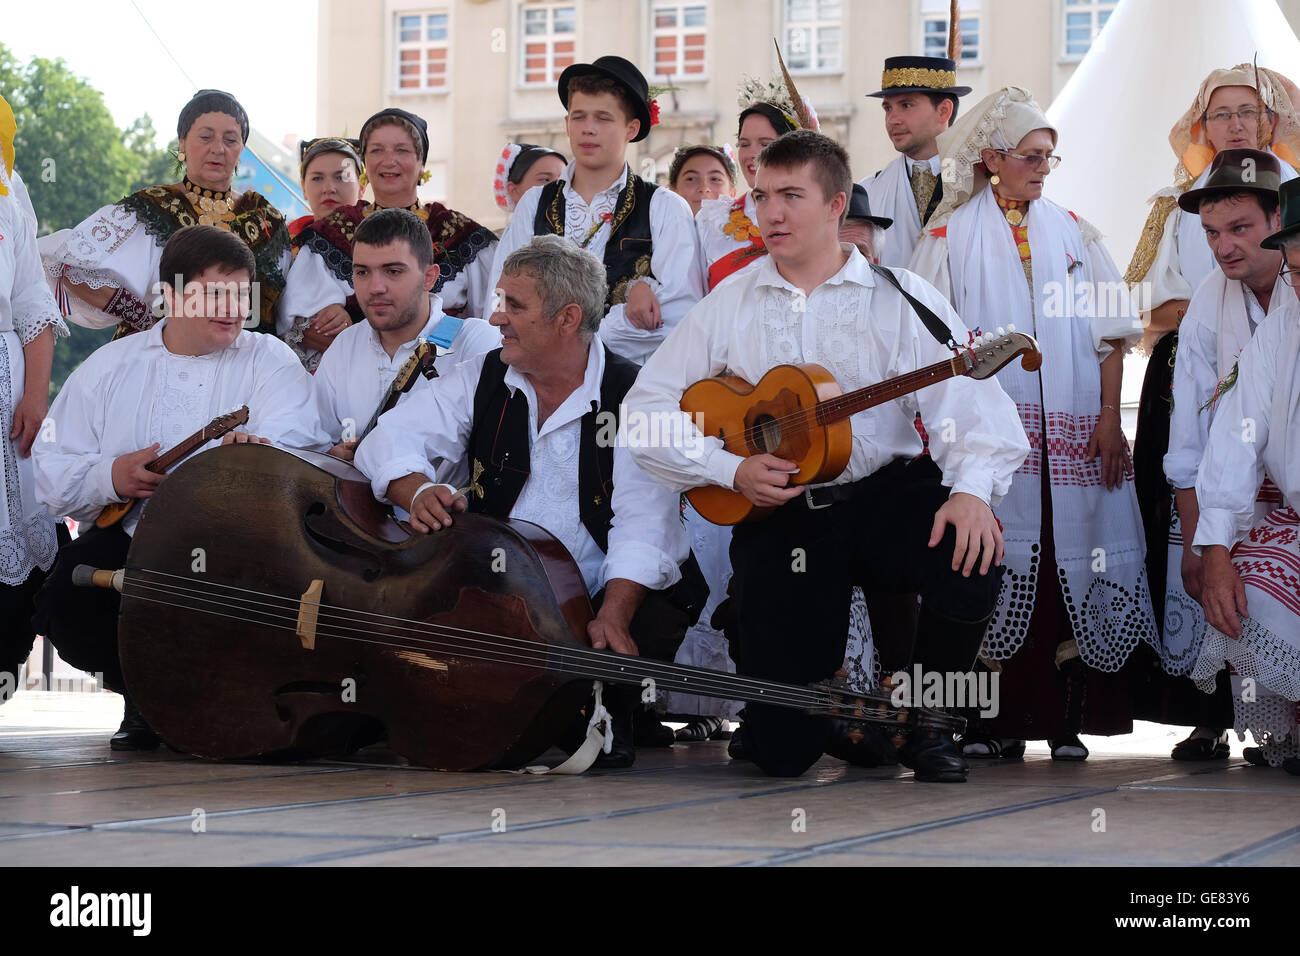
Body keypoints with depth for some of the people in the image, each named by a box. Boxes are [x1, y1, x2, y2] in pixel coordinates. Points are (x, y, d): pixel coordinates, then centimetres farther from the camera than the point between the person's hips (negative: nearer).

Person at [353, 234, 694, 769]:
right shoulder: (481, 380, 9)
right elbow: (391, 438, 1)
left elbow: (643, 523, -15)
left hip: (594, 604, -3)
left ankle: (608, 720, -2)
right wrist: (416, 488, -24)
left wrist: (615, 615, -32)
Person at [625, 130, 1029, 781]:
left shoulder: (898, 298, 2)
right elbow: (644, 412, 6)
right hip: (775, 515, 0)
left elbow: (969, 405, -11)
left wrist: (971, 489, -30)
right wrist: (732, 469, -9)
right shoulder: (728, 306, 9)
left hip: (883, 494, 0)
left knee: (970, 570, -34)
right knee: (782, 749, -12)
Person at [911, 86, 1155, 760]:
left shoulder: (1072, 231, 15)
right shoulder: (952, 234, 8)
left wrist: (1109, 419, 2)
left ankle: (1064, 717, 1)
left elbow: (1109, 331, 11)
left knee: (1069, 562, -3)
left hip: (1070, 432, 2)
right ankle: (998, 720, -3)